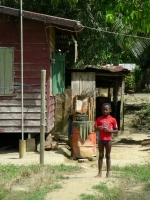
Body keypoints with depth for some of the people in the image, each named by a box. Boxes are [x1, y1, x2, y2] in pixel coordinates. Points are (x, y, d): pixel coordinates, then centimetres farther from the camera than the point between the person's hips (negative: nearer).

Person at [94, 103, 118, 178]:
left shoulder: (112, 119, -1)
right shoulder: (99, 119, 3)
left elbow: (116, 130, 0)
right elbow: (95, 129, 4)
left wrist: (109, 130, -16)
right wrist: (99, 128, -18)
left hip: (108, 139, -1)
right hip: (101, 139, 1)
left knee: (108, 156, 6)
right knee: (100, 155, 5)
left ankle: (108, 172, 13)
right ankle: (99, 172, 9)